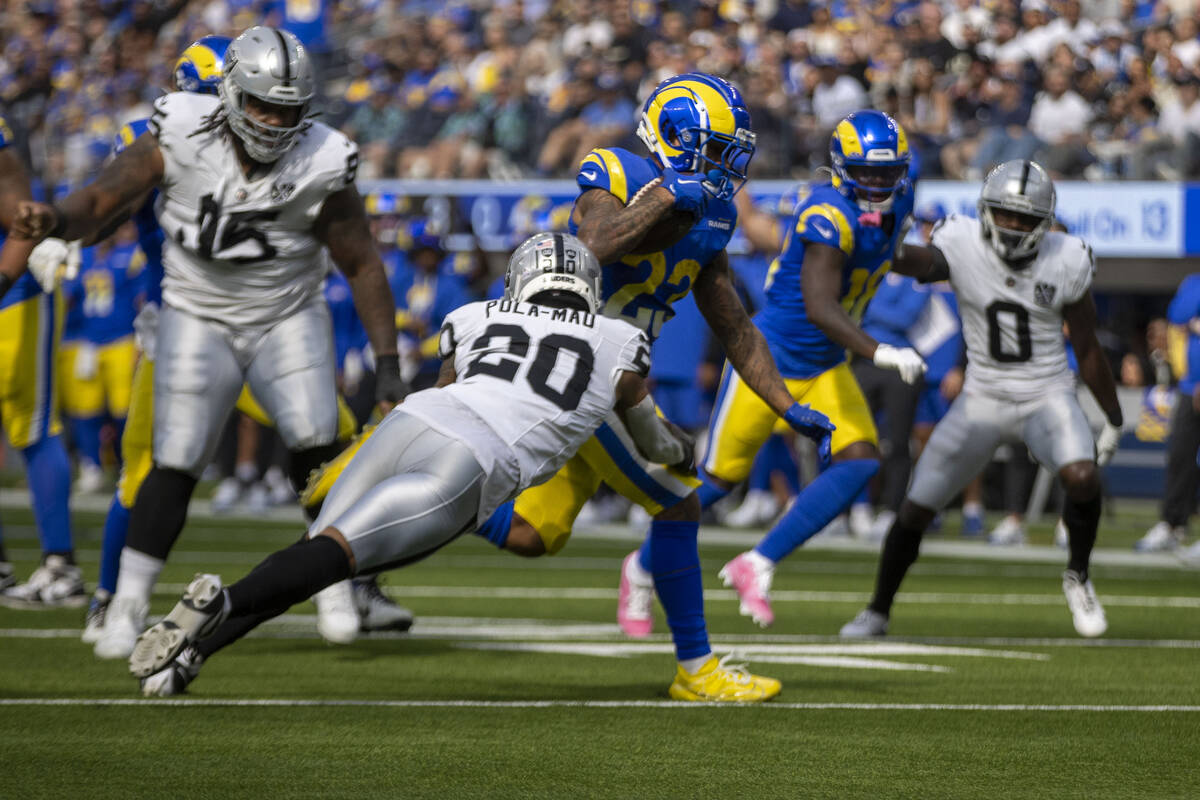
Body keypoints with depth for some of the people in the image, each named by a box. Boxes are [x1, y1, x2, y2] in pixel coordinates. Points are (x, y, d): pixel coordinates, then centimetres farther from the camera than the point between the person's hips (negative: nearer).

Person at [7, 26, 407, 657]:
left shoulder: (320, 167, -19)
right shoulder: (180, 139, -19)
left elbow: (362, 266, -8)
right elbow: (100, 201, -14)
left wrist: (388, 365, -10)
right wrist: (53, 220, -38)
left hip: (288, 318, 0)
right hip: (199, 317, 0)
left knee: (316, 447, -17)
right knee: (176, 465, -7)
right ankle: (128, 605, 4)